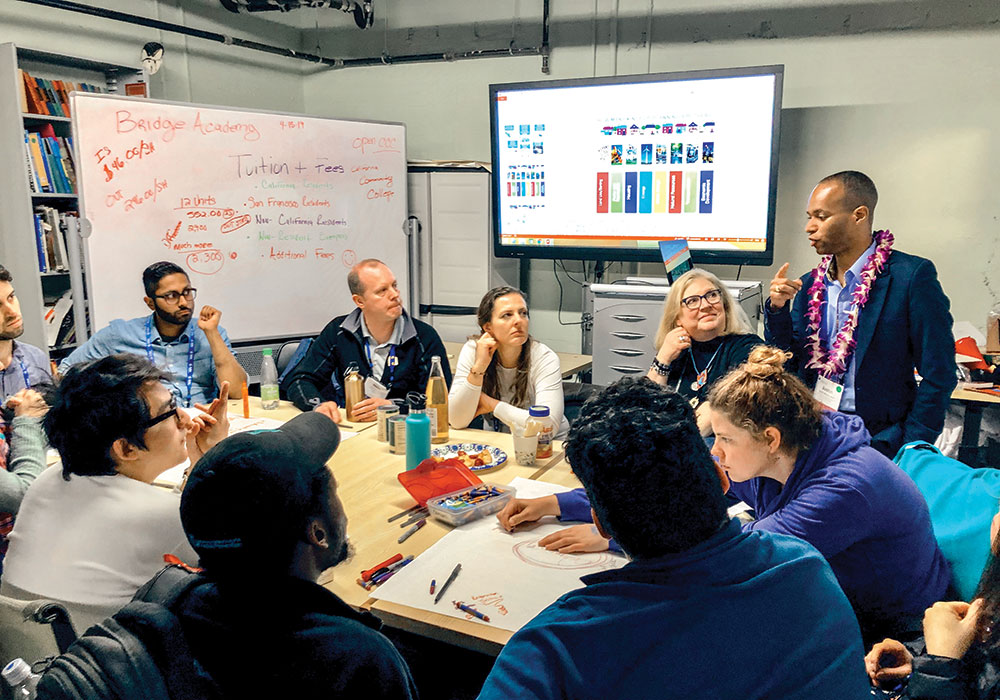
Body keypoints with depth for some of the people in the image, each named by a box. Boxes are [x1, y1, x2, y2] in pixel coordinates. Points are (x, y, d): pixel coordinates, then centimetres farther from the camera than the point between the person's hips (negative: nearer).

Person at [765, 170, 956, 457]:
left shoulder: (913, 275, -8)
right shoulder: (809, 285, 9)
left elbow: (939, 375, -7)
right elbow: (789, 367, 10)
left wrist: (909, 453, -10)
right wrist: (777, 308, -5)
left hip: (879, 443, -4)